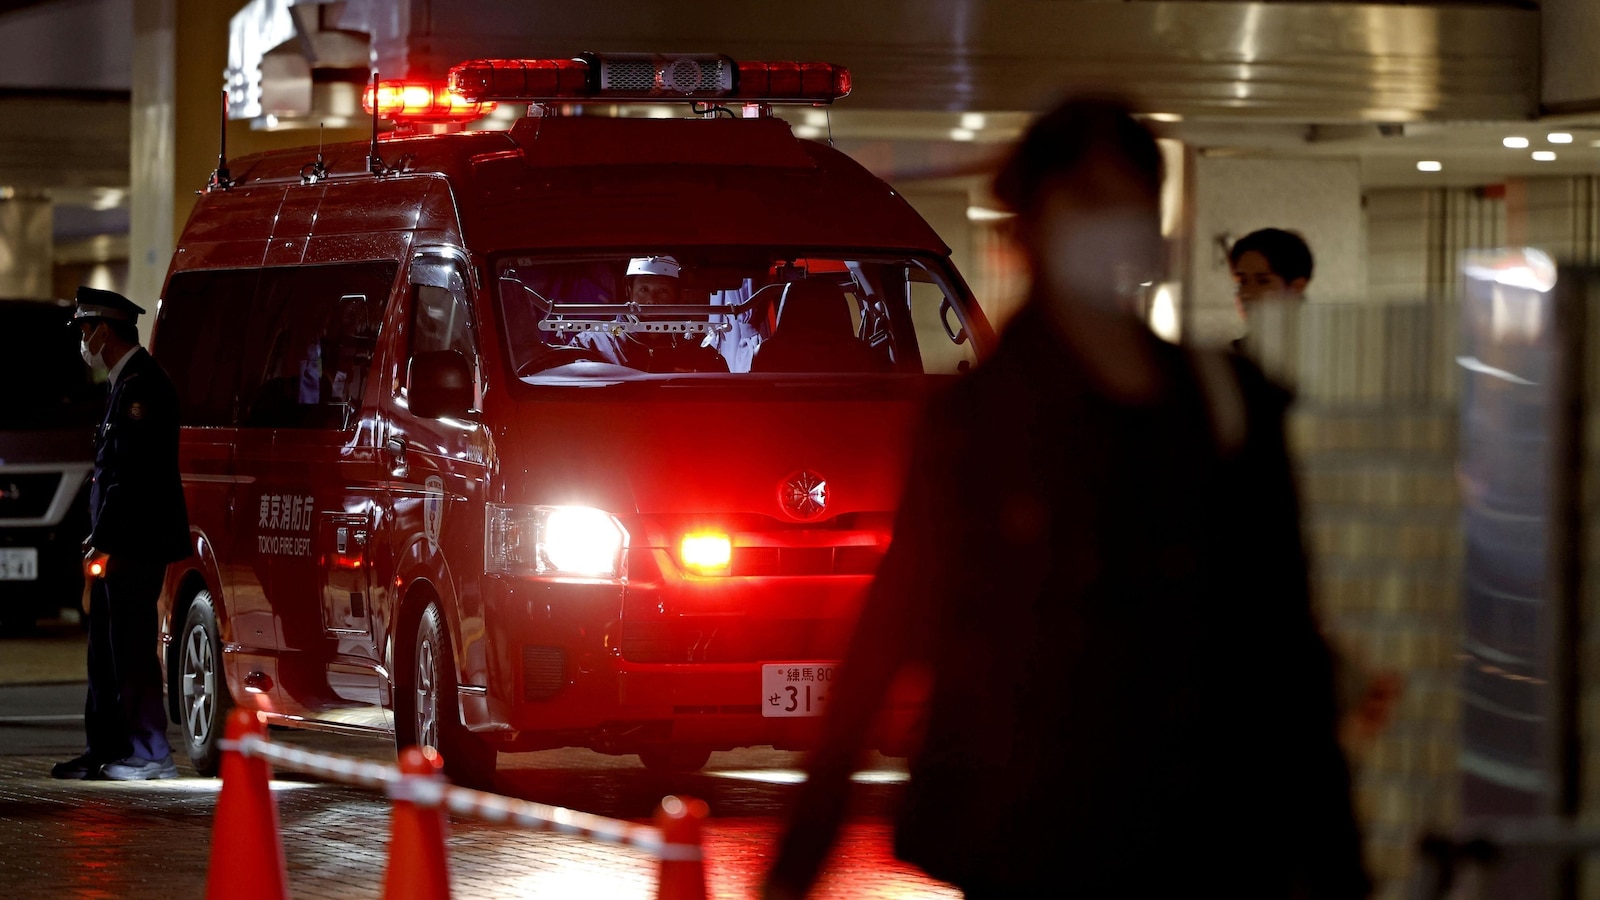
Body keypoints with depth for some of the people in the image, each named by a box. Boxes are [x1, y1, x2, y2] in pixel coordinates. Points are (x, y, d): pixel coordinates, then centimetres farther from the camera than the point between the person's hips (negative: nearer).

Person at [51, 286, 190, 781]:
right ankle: (106, 749, 19)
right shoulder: (127, 382, 17)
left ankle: (149, 755, -4)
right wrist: (100, 538, 14)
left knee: (131, 651, -7)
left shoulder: (140, 384, -15)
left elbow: (131, 473, -20)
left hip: (136, 543, -11)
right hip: (119, 547, 11)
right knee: (107, 651, 13)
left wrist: (105, 543, -19)